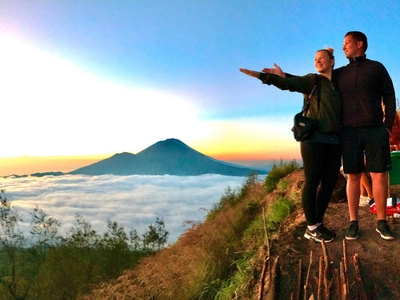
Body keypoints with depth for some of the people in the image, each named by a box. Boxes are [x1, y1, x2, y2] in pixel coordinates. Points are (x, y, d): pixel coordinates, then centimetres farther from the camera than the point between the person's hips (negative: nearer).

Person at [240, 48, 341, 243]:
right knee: (312, 182, -4)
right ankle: (312, 228, 5)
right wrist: (260, 75, -23)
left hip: (334, 140, 6)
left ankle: (318, 224, 16)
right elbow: (288, 83, -11)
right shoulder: (312, 81, 3)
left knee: (329, 182, 6)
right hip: (314, 137, -6)